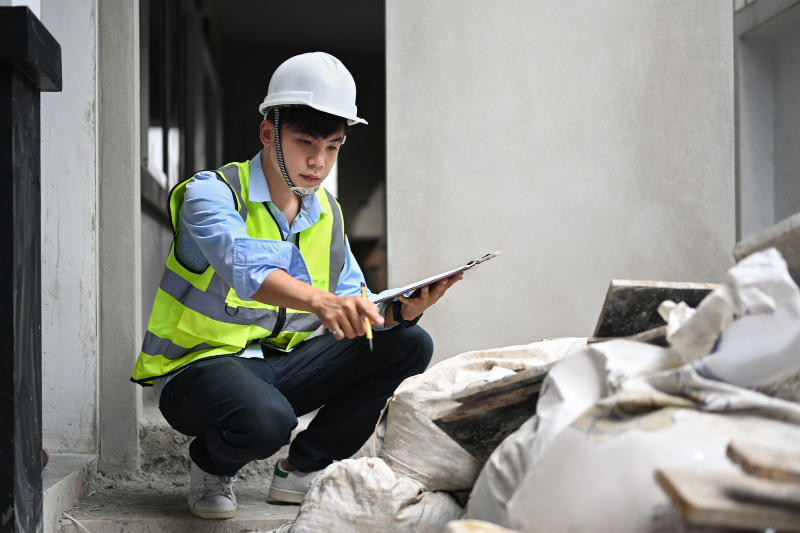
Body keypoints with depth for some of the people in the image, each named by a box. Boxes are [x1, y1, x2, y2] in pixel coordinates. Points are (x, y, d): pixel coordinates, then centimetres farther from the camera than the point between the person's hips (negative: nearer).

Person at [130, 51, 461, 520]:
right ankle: (212, 465, -1)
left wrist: (401, 310, -18)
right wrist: (319, 300, -54)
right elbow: (246, 268, -36)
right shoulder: (211, 193, -14)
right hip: (201, 365, -6)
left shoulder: (326, 214, 8)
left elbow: (354, 313, 5)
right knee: (265, 420, -40)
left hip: (282, 366, 7)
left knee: (408, 345, -7)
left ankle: (304, 469, 3)